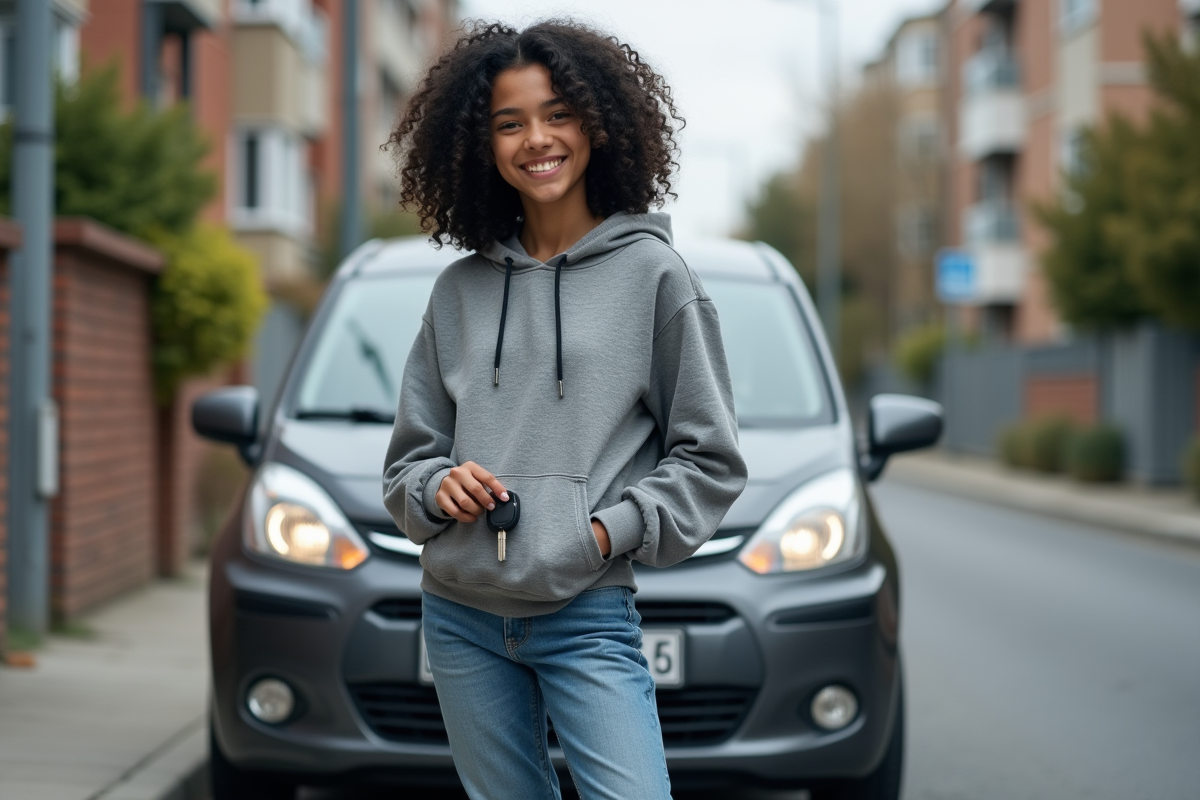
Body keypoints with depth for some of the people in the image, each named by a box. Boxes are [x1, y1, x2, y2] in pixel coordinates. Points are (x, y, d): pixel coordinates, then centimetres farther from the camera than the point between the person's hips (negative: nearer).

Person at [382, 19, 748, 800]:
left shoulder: (652, 273, 0)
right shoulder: (459, 289, 10)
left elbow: (710, 459, 1)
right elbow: (409, 457, 15)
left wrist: (613, 529, -11)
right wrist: (439, 488, -6)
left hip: (589, 618, -4)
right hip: (460, 618, 4)